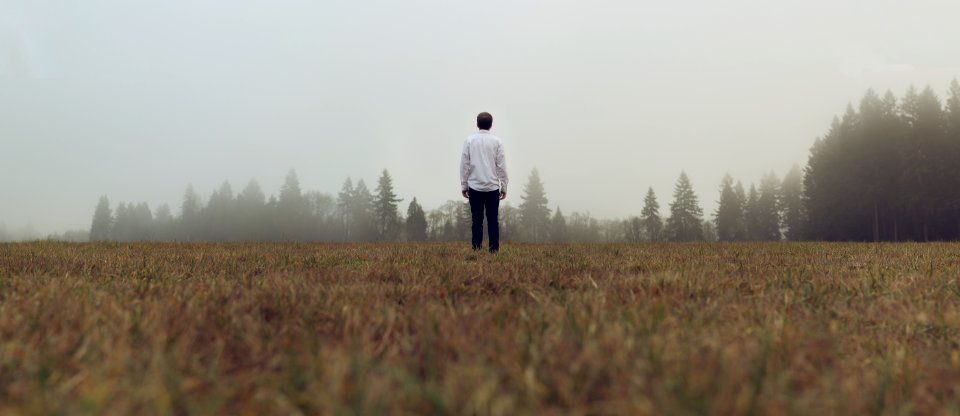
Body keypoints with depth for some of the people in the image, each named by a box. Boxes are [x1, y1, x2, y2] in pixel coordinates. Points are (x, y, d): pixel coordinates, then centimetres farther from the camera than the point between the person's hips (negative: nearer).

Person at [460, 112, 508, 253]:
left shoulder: (469, 140, 0)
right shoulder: (497, 141, -1)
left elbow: (464, 164, 0)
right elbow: (501, 166, 0)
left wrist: (463, 185, 8)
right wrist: (504, 187, 8)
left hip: (475, 187, 0)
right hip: (493, 187, 0)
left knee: (477, 219, 4)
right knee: (493, 219, 5)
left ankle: (477, 246, -1)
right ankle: (494, 247, 0)